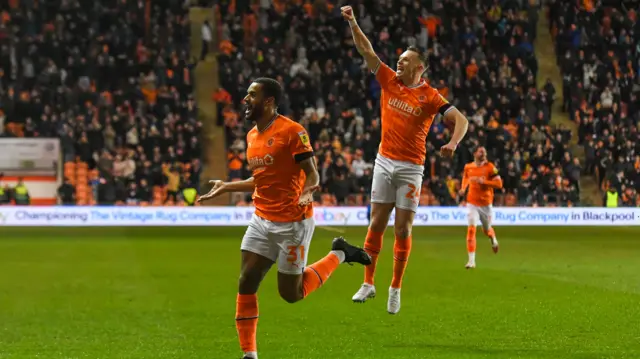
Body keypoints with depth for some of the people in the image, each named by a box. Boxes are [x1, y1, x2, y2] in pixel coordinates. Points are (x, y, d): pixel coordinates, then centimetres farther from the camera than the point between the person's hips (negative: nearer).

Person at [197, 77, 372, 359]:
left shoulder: (292, 131, -15)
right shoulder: (252, 136, 10)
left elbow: (312, 175, -15)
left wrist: (307, 192, -36)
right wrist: (226, 187, 20)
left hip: (292, 222, -7)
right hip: (262, 220, 7)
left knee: (291, 293, 2)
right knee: (246, 283, -3)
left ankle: (338, 254, 23)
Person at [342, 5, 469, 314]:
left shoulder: (430, 96, -7)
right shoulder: (390, 82, 4)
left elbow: (460, 120, -13)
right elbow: (367, 52, 6)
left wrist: (453, 143, -32)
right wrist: (352, 23, -2)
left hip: (410, 167, -3)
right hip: (384, 161, 4)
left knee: (403, 229, -1)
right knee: (376, 223, 3)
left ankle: (395, 289, 7)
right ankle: (368, 283, 10)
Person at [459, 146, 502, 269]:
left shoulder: (489, 167, -8)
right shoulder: (468, 167, 1)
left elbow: (499, 184, -11)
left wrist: (483, 181, -22)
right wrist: (463, 188, 5)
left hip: (486, 203, 0)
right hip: (472, 203, 0)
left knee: (487, 230, 17)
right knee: (471, 229, -16)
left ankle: (493, 240, 57)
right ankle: (471, 260, -16)